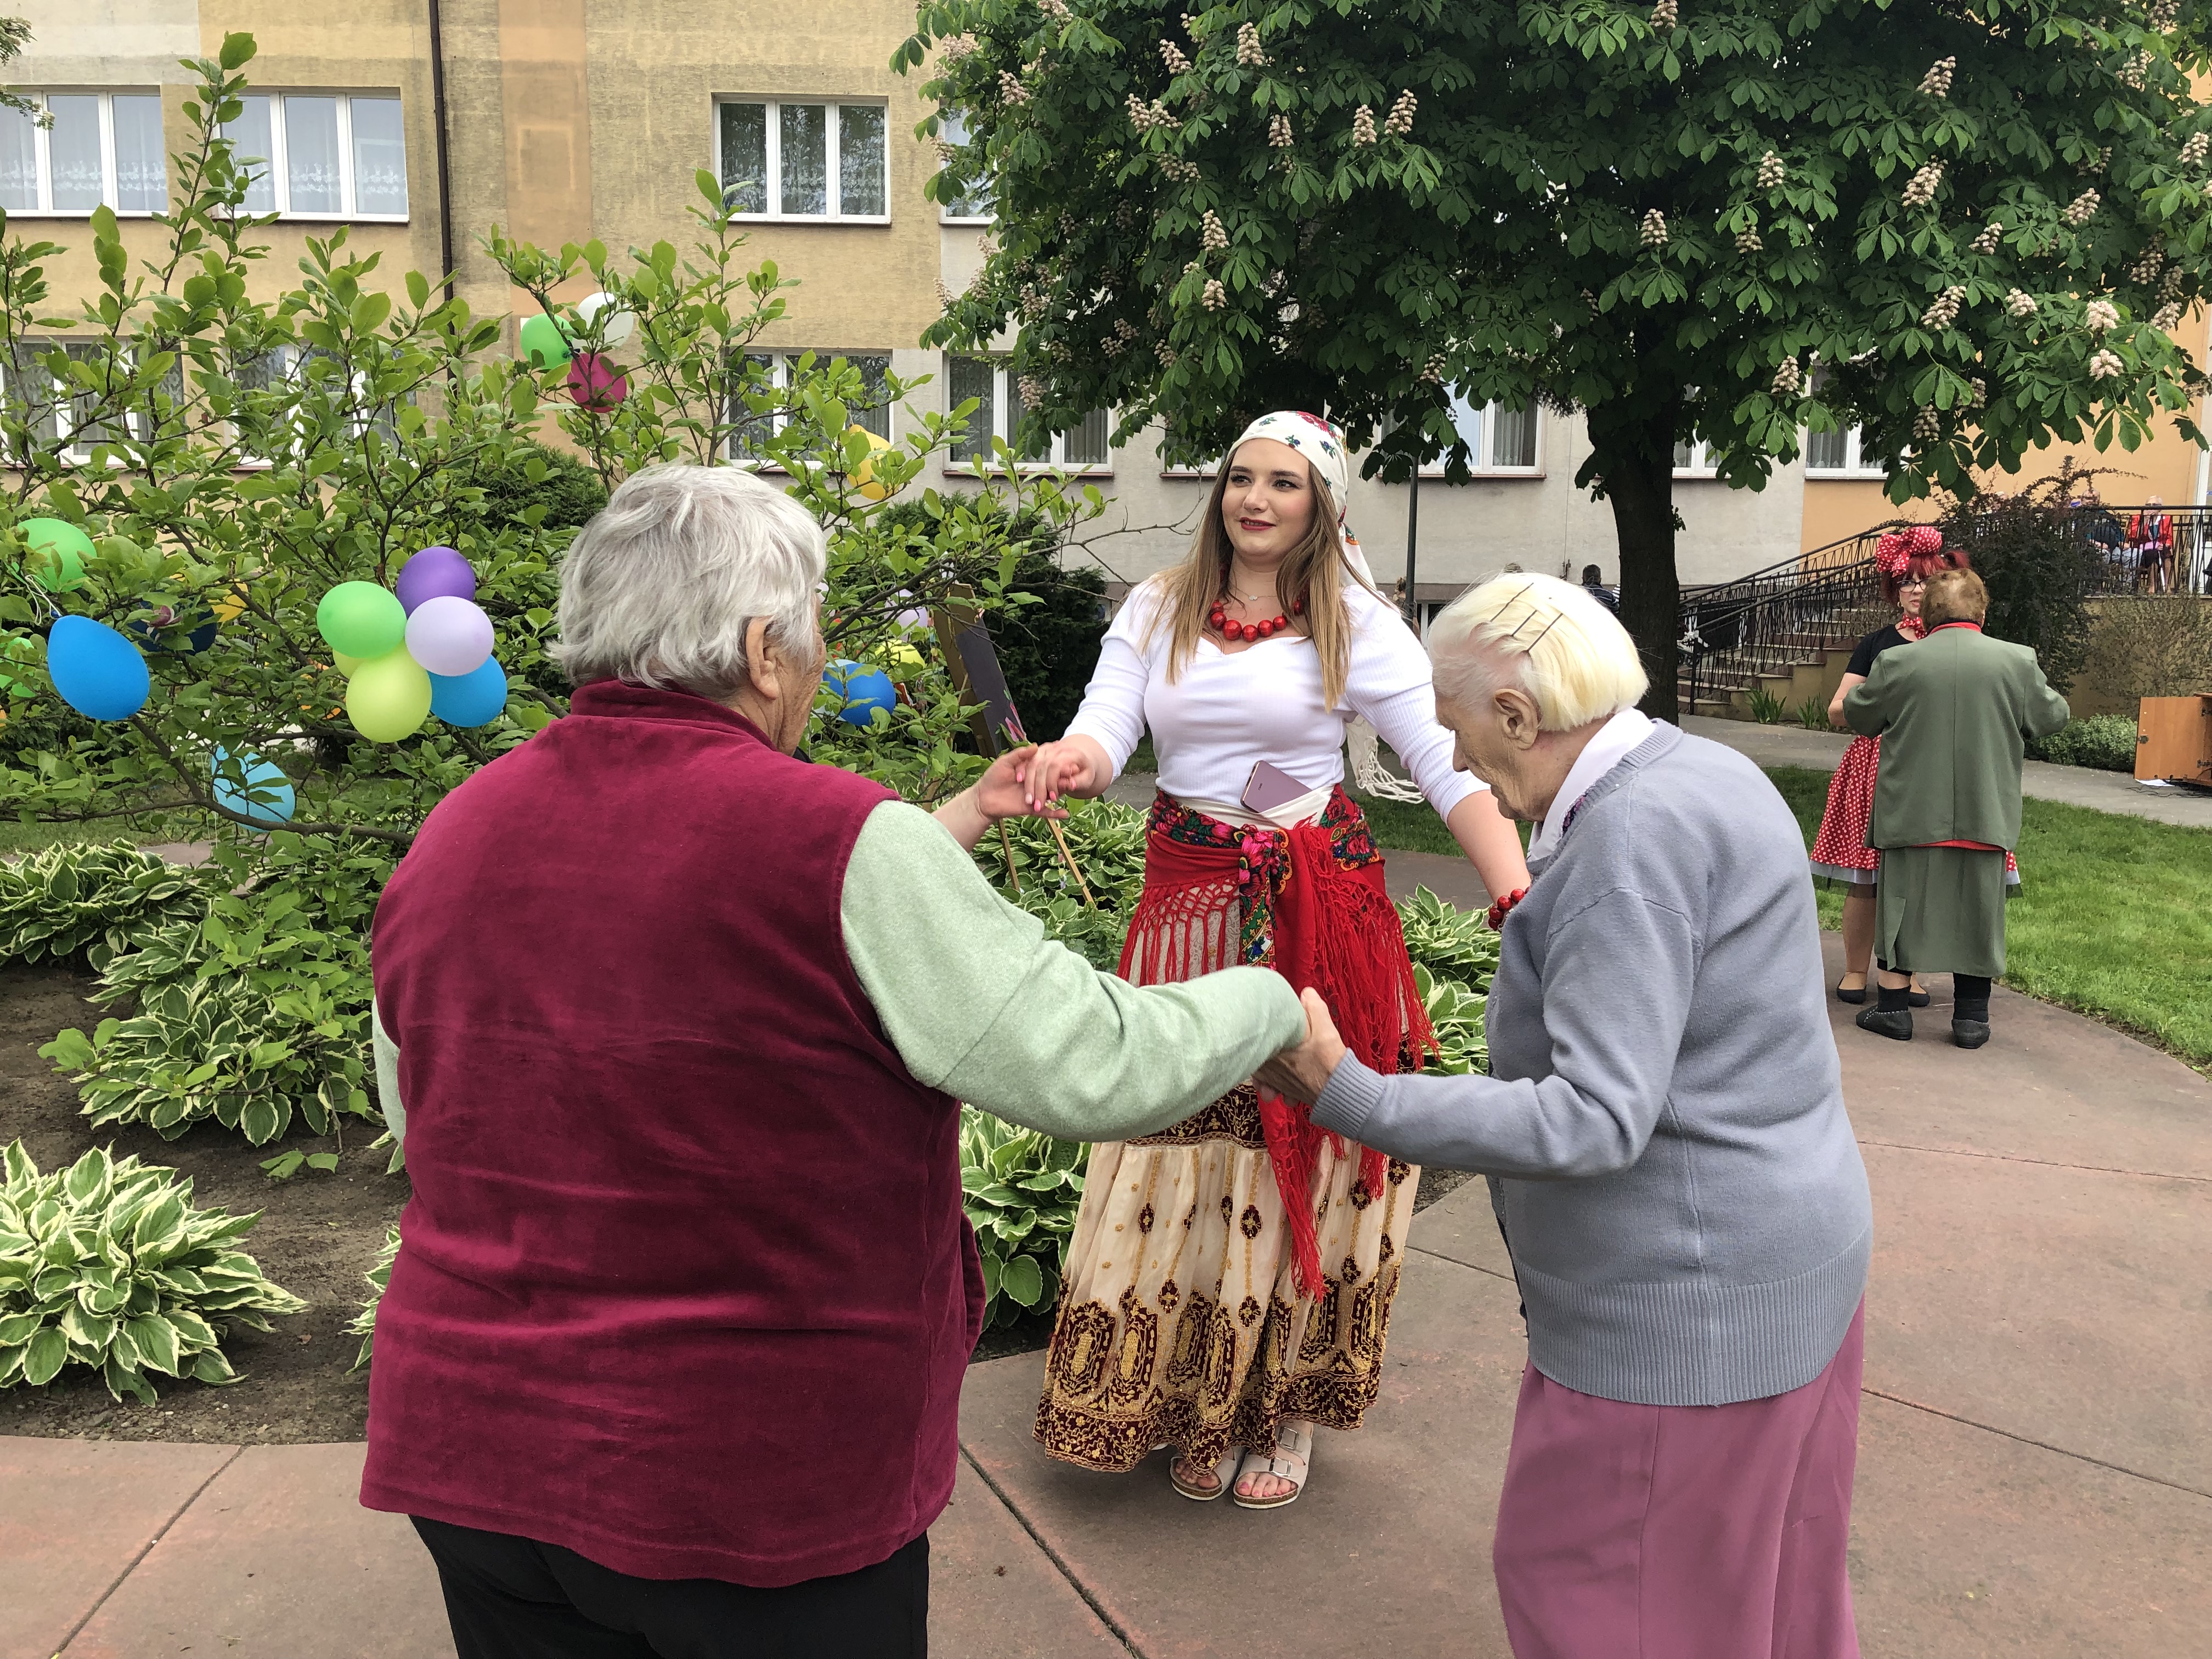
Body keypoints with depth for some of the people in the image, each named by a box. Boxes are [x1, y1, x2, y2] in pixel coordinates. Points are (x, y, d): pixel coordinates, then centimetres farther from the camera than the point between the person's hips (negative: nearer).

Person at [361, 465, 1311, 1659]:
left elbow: (416, 1115, 10)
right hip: (763, 1486, -5)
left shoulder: (448, 840, -2)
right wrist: (1274, 1004, -1)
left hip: (471, 1451, 6)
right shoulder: (840, 843, -21)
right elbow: (1098, 1071, -19)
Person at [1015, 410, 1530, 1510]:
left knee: (1304, 1153, 4)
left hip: (1319, 907, -2)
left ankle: (1287, 1405, 26)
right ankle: (1197, 1404, 27)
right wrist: (1070, 760, -30)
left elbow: (1451, 768, -7)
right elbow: (1102, 732, -5)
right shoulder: (1155, 611, 7)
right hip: (1187, 904, 2)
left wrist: (1522, 903, -21)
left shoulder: (1355, 624, -1)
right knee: (1185, 1152, 6)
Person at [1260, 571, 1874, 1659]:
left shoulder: (1630, 836, -26)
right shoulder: (1707, 775, 5)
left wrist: (1346, 1098, -33)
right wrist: (1547, 929, 16)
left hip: (1684, 1305, -10)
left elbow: (1597, 1121, -31)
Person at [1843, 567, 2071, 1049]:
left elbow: (1857, 714, 7)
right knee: (1977, 911, 10)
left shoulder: (1898, 663, -8)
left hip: (1913, 814, -1)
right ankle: (1971, 1017, 16)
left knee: (1903, 902, 10)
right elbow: (2053, 716, 9)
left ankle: (1893, 1008, 15)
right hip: (1986, 815, 1)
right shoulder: (2017, 661, -6)